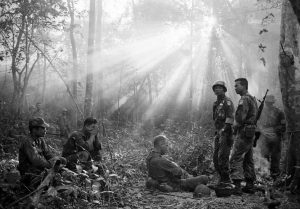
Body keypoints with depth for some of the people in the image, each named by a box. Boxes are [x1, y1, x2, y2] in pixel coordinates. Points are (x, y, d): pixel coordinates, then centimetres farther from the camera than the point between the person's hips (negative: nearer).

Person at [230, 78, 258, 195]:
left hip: (244, 133, -10)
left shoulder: (244, 99, -14)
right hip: (251, 133, 10)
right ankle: (250, 186, 19)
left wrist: (235, 127, -3)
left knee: (235, 159, -9)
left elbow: (240, 118, -23)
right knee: (248, 160, 14)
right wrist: (237, 125, 12)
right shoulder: (252, 99, 17)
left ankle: (237, 187, -14)